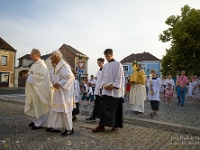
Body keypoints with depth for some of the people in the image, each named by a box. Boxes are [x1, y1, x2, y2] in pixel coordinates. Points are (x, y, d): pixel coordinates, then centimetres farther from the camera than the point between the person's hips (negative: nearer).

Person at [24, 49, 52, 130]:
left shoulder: (41, 64, -14)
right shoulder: (34, 64, 15)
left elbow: (41, 76, -25)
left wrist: (30, 76, -17)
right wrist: (28, 75, 2)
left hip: (40, 88, -10)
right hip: (34, 88, 10)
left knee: (40, 106, -1)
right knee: (35, 106, 16)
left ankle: (40, 123, 9)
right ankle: (37, 120, 28)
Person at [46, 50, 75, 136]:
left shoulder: (64, 66, -16)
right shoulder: (57, 67, 13)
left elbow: (71, 77, -25)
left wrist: (59, 84, -24)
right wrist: (55, 84, 5)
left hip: (64, 93, -10)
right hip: (58, 93, 10)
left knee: (64, 110, -2)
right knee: (55, 109, 14)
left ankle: (69, 129, 11)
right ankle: (56, 127, 26)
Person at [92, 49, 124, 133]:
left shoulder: (118, 64, -4)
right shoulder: (105, 66, 13)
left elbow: (120, 77, -9)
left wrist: (113, 86, -17)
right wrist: (103, 84, -3)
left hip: (115, 90, -5)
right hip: (106, 90, 5)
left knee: (115, 109, 5)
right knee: (104, 108, -1)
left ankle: (116, 125, 20)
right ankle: (101, 126, 4)